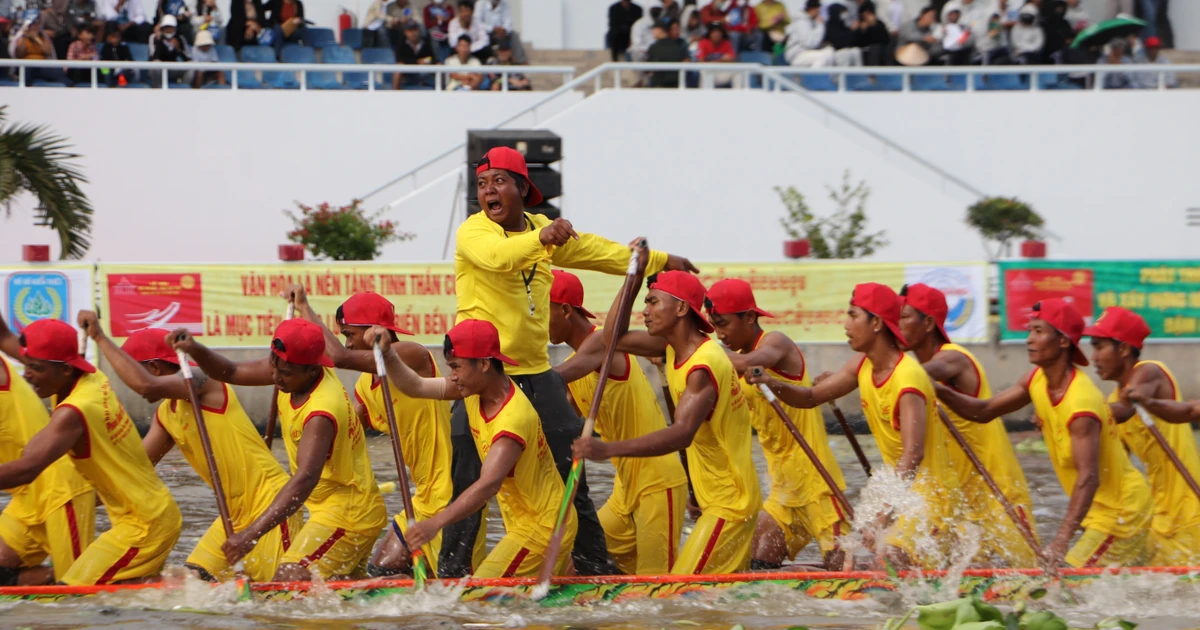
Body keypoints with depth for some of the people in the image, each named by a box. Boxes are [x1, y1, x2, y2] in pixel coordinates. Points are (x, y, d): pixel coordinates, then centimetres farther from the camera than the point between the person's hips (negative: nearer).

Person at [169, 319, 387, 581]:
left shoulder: (323, 410, -31)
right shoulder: (293, 369, -4)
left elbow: (306, 478, -40)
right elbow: (231, 373, 7)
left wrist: (252, 533, -46)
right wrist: (195, 350, -15)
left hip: (348, 517, -10)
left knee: (289, 581, -21)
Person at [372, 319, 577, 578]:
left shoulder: (513, 418, -31)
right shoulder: (476, 390, -3)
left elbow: (489, 485, -41)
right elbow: (415, 386, 2)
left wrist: (436, 523, -50)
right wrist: (388, 354, -17)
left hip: (542, 529, -10)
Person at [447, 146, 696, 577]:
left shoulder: (542, 228, 14)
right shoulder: (473, 231, -8)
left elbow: (596, 250, 28)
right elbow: (495, 255, -31)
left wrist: (660, 261, 36)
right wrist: (541, 238, -48)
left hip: (536, 373, 6)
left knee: (570, 476, 8)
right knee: (469, 485, -12)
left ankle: (597, 566, 18)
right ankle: (450, 571, -5)